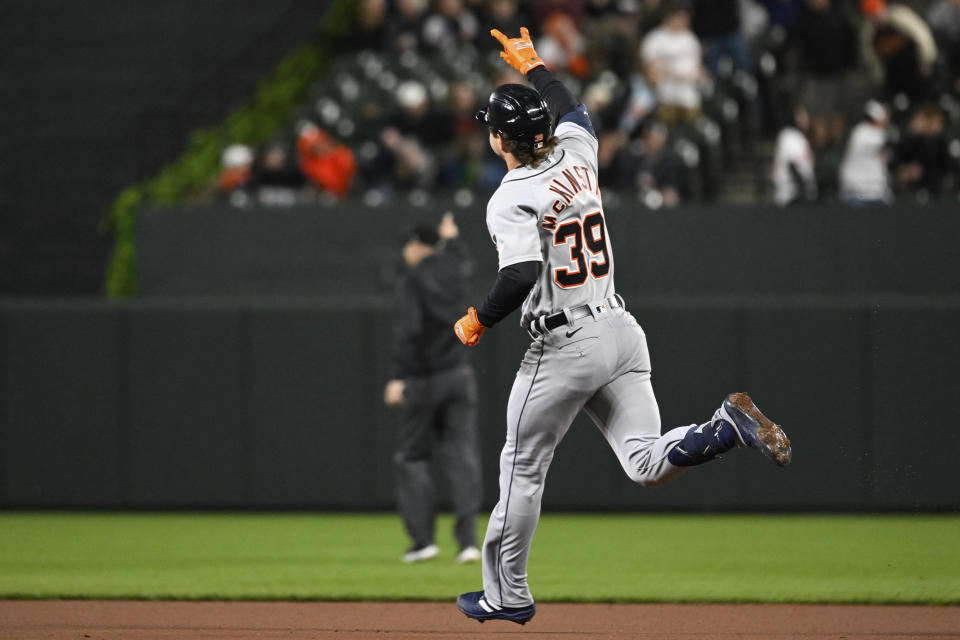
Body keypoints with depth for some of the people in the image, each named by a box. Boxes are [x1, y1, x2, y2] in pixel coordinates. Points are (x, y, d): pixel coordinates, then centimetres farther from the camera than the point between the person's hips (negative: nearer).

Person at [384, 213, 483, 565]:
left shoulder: (411, 282, -10)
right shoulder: (453, 274, 8)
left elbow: (408, 329, -22)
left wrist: (398, 377, -26)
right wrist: (452, 239, 53)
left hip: (422, 380, -5)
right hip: (458, 375, 5)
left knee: (411, 457, 6)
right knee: (461, 456, 1)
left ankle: (423, 538, 1)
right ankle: (468, 539, -8)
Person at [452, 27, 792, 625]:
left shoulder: (510, 200, -13)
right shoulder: (576, 156, 8)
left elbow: (522, 275, -27)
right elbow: (573, 110, 32)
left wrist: (478, 320, -10)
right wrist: (533, 65, 45)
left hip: (566, 345, -6)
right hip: (623, 331, 6)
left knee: (523, 465, 10)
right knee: (647, 464, 1)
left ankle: (508, 593, 18)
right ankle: (730, 425, -25)